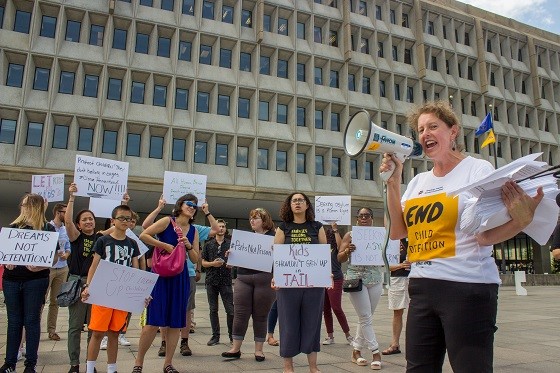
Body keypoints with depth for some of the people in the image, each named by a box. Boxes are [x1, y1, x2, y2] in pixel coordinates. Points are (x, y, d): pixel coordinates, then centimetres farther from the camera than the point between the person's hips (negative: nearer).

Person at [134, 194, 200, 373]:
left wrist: (189, 246, -8)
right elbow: (143, 235, -13)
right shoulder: (167, 221, -5)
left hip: (180, 277, 5)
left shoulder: (194, 231, 8)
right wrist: (164, 245, -16)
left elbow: (195, 259, 9)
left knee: (176, 322, 7)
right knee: (153, 321, -4)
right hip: (161, 275, -5)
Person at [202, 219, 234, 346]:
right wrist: (212, 263, -10)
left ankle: (232, 335, 11)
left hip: (226, 280, -1)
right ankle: (215, 336, 16)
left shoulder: (230, 244, 7)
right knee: (213, 310, 6)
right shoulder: (208, 245, 10)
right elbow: (203, 262, 9)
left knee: (230, 310, -2)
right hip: (211, 280, 1)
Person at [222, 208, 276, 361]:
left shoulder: (273, 237, 1)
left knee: (260, 315, 5)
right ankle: (236, 348, 12)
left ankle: (258, 349, 16)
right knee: (240, 314, 3)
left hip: (264, 279, -4)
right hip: (243, 278, 4)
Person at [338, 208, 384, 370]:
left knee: (366, 317, 9)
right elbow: (340, 258, -1)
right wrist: (347, 250, -22)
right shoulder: (350, 235, 1)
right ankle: (375, 352, 5)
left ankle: (356, 351, 21)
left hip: (375, 279, 3)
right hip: (356, 279, -3)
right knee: (365, 317, -6)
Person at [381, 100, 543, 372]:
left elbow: (487, 236, -9)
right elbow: (397, 232, 6)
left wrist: (521, 220, -29)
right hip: (421, 286, 6)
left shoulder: (478, 169, -3)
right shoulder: (418, 181, 13)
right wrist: (393, 182, 3)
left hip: (467, 288, -6)